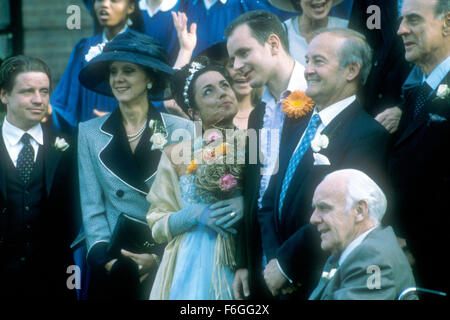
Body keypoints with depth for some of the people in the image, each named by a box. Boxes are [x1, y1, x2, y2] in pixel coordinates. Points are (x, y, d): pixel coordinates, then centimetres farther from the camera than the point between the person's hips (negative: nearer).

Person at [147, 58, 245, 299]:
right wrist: (193, 214, -12)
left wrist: (248, 204, -15)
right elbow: (157, 227, 5)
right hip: (194, 265, 0)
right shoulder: (177, 155, 6)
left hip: (244, 262, 0)